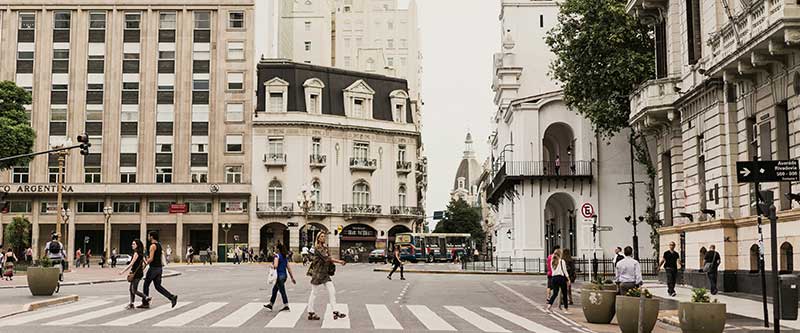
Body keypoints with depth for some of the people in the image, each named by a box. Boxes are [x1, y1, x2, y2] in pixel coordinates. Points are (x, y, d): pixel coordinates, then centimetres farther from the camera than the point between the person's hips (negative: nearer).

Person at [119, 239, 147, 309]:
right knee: (131, 289, 12)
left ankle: (146, 298, -4)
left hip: (136, 274, -10)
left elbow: (131, 264, -18)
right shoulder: (140, 253, 12)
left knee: (134, 290, -6)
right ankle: (131, 304, 15)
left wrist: (123, 271, -15)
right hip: (136, 274, 10)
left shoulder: (136, 253, -15)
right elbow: (144, 263, 17)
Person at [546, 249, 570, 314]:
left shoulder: (552, 261, 8)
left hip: (554, 278, 5)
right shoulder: (562, 261, -7)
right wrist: (568, 280, -3)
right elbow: (564, 271, -7)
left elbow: (552, 270, 11)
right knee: (564, 294, 5)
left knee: (555, 293, 9)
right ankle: (566, 309, 10)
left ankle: (549, 305, -12)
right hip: (561, 277, -5)